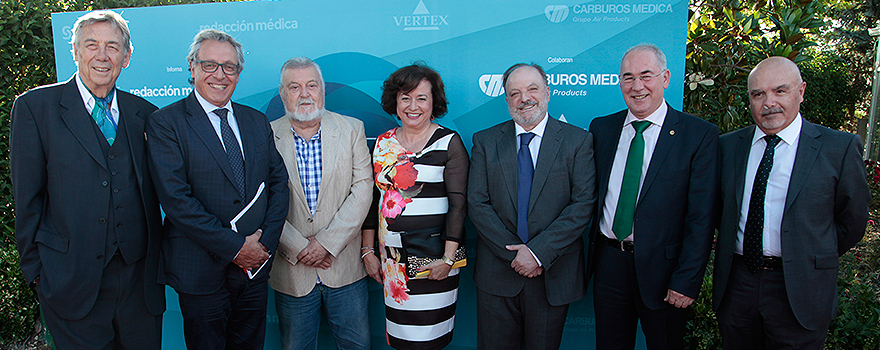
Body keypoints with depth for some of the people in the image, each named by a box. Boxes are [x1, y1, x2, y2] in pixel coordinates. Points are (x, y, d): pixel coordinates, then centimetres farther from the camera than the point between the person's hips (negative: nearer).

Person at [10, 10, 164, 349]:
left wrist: (158, 260, 6)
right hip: (73, 282, -3)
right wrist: (35, 269, -1)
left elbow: (155, 190, 9)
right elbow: (26, 196, -1)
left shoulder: (145, 114, 7)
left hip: (140, 277, 3)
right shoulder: (35, 106, -2)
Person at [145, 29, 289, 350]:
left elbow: (279, 182, 7)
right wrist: (234, 247, -17)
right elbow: (176, 199, -16)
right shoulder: (165, 123, -7)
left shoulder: (257, 121, 9)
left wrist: (266, 242, -7)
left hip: (256, 263, 5)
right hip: (201, 271, -4)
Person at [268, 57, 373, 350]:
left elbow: (362, 189, -6)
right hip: (291, 270, 0)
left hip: (344, 266, 1)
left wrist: (327, 242, -13)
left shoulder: (351, 129, 1)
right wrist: (298, 248, -13)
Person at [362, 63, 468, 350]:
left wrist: (448, 258, -15)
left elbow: (458, 203, -8)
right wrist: (368, 251, 6)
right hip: (391, 255, 4)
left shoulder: (450, 143, -4)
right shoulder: (383, 143, 8)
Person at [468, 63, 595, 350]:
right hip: (498, 271, 1)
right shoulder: (485, 141, 3)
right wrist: (513, 252, -12)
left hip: (554, 274, -1)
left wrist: (539, 252, -16)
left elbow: (583, 204, -9)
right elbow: (477, 204, -3)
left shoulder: (578, 141, -1)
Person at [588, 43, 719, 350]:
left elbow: (702, 217, -10)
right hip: (608, 263, 3)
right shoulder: (601, 128, 5)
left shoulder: (699, 135, -7)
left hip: (660, 267, -3)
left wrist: (687, 281, -13)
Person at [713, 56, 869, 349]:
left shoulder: (840, 148, -5)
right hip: (735, 285, 3)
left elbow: (852, 221, 2)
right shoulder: (728, 145, 4)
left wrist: (814, 259, 8)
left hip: (800, 292, -3)